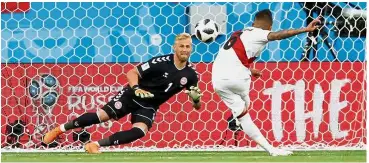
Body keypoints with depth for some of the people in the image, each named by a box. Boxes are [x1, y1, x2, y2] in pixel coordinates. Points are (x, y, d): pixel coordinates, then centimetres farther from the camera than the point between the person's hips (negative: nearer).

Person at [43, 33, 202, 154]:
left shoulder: (190, 74, -5)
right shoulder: (162, 63, -18)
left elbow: (197, 106, 4)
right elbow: (132, 73, -12)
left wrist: (196, 98, -19)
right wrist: (136, 88, -31)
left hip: (148, 106, 3)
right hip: (132, 95, -3)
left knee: (140, 131, -24)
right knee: (102, 115, -13)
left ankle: (95, 145, -18)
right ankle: (59, 129, 3)